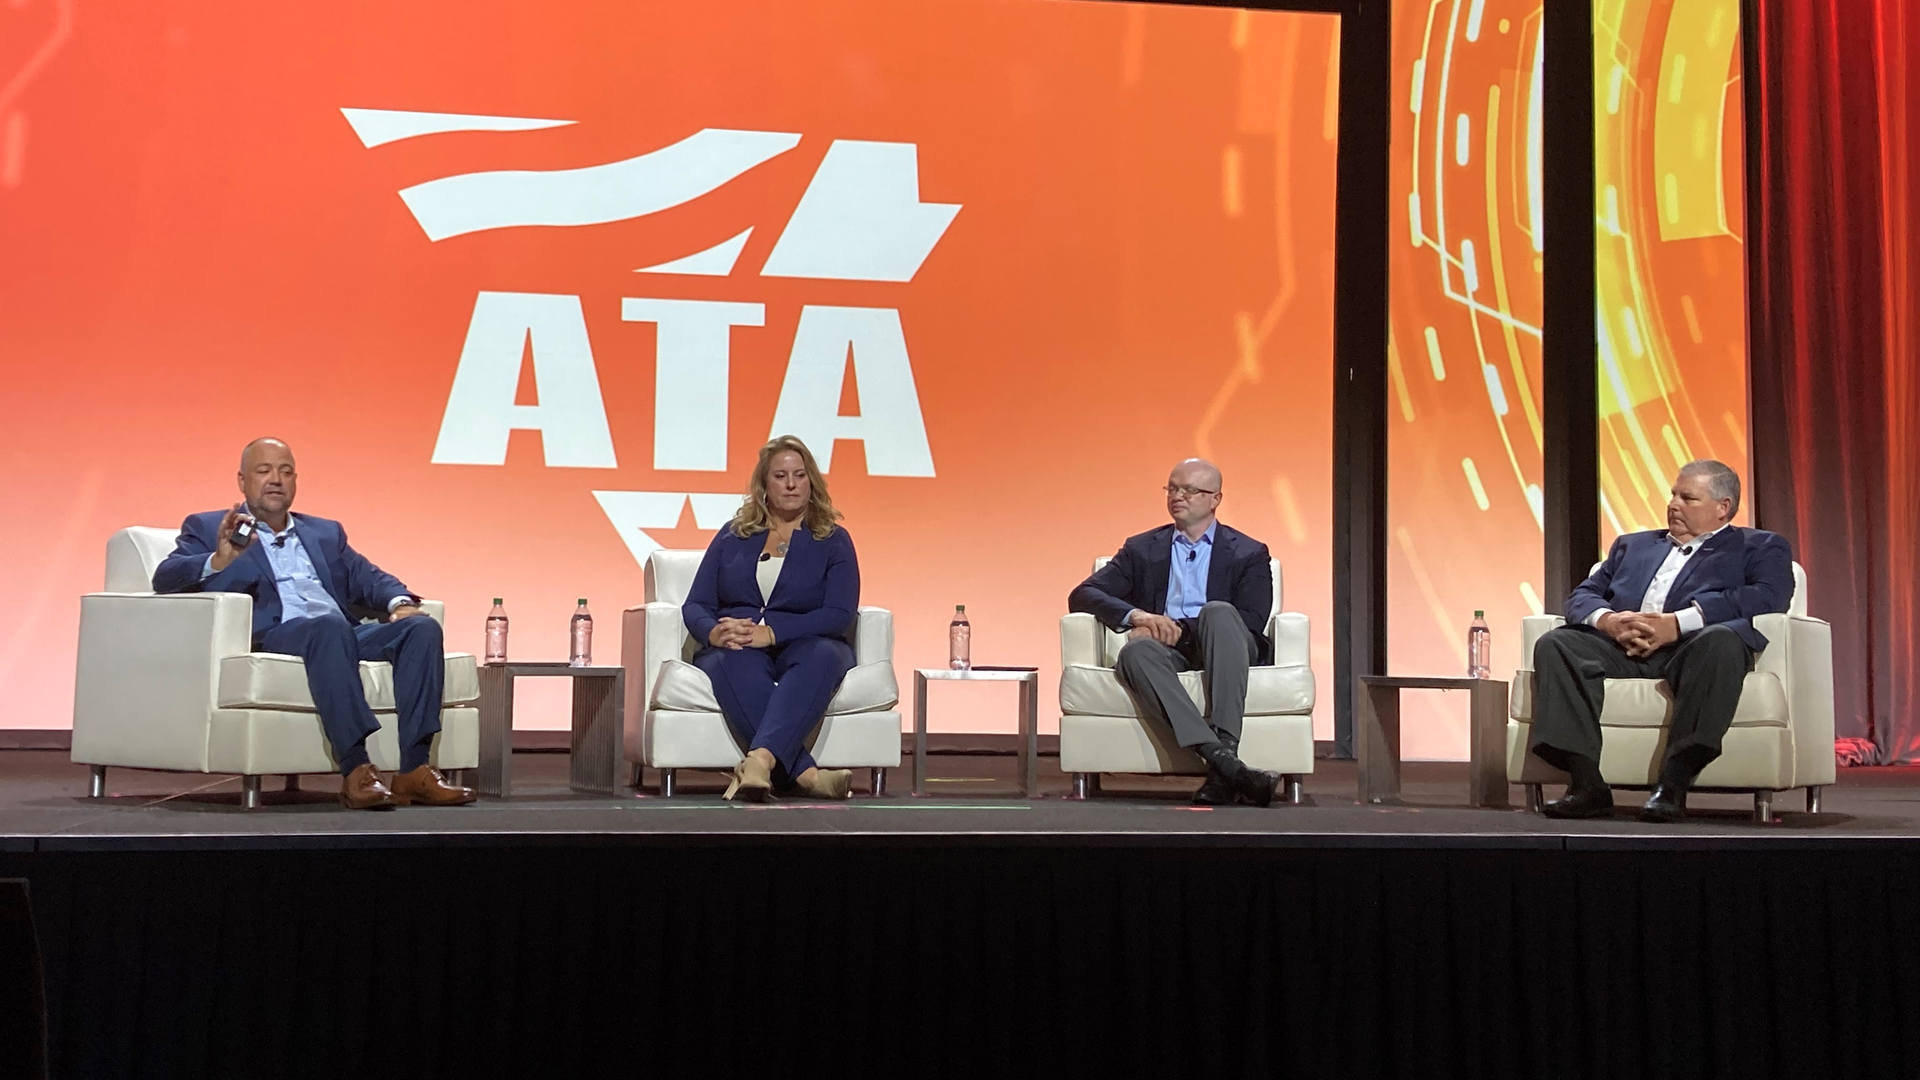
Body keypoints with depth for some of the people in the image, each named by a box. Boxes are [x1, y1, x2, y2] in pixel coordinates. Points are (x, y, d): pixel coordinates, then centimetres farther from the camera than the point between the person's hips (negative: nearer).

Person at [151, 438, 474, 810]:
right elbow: (165, 579, 2)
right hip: (271, 636, -5)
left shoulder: (325, 532, 31)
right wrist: (218, 561, -20)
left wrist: (400, 601, -2)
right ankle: (355, 770, -44)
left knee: (422, 627, -22)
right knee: (331, 626, -38)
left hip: (345, 633, 5)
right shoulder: (209, 529, 17)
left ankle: (414, 769, -30)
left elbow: (368, 578, 22)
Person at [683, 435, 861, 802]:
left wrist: (769, 633, -20)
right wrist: (716, 633, -16)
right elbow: (695, 606, 10)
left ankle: (760, 760, -57)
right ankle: (802, 772, -49)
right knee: (733, 662, -37)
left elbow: (839, 615, -6)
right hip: (734, 649, 1)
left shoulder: (834, 541, 9)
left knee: (823, 654, -38)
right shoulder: (732, 537, 16)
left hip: (803, 648, -1)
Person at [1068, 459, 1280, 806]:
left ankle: (1225, 747, -45)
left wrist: (1179, 628, -11)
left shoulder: (1248, 554, 17)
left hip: (1222, 650, -1)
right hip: (1167, 652, 1)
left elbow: (1253, 621, 0)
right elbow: (1081, 596, 10)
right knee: (1135, 651, -34)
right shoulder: (1141, 549, 22)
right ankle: (1222, 761, -50)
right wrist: (1136, 615, -11)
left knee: (1217, 611, -33)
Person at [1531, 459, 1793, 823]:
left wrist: (1677, 623, -15)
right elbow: (1582, 595, 23)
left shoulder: (1760, 547, 20)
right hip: (1621, 649, 4)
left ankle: (1673, 784, -37)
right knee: (1554, 644, -24)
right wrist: (1606, 620, -5)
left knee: (1720, 640, -38)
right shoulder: (1632, 545, 34)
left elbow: (1768, 596, -2)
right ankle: (1587, 783, -31)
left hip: (1690, 649, -4)